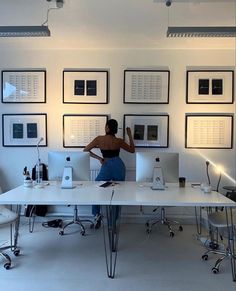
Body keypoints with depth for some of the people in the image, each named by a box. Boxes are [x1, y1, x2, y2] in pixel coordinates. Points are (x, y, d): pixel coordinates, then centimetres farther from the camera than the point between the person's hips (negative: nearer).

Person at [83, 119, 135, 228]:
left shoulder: (99, 139, -6)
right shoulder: (119, 141, -3)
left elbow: (85, 150, -2)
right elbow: (132, 150, 11)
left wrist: (98, 158, 0)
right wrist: (130, 135, 12)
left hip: (106, 167, -2)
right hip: (119, 166, 2)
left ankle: (97, 214, -1)